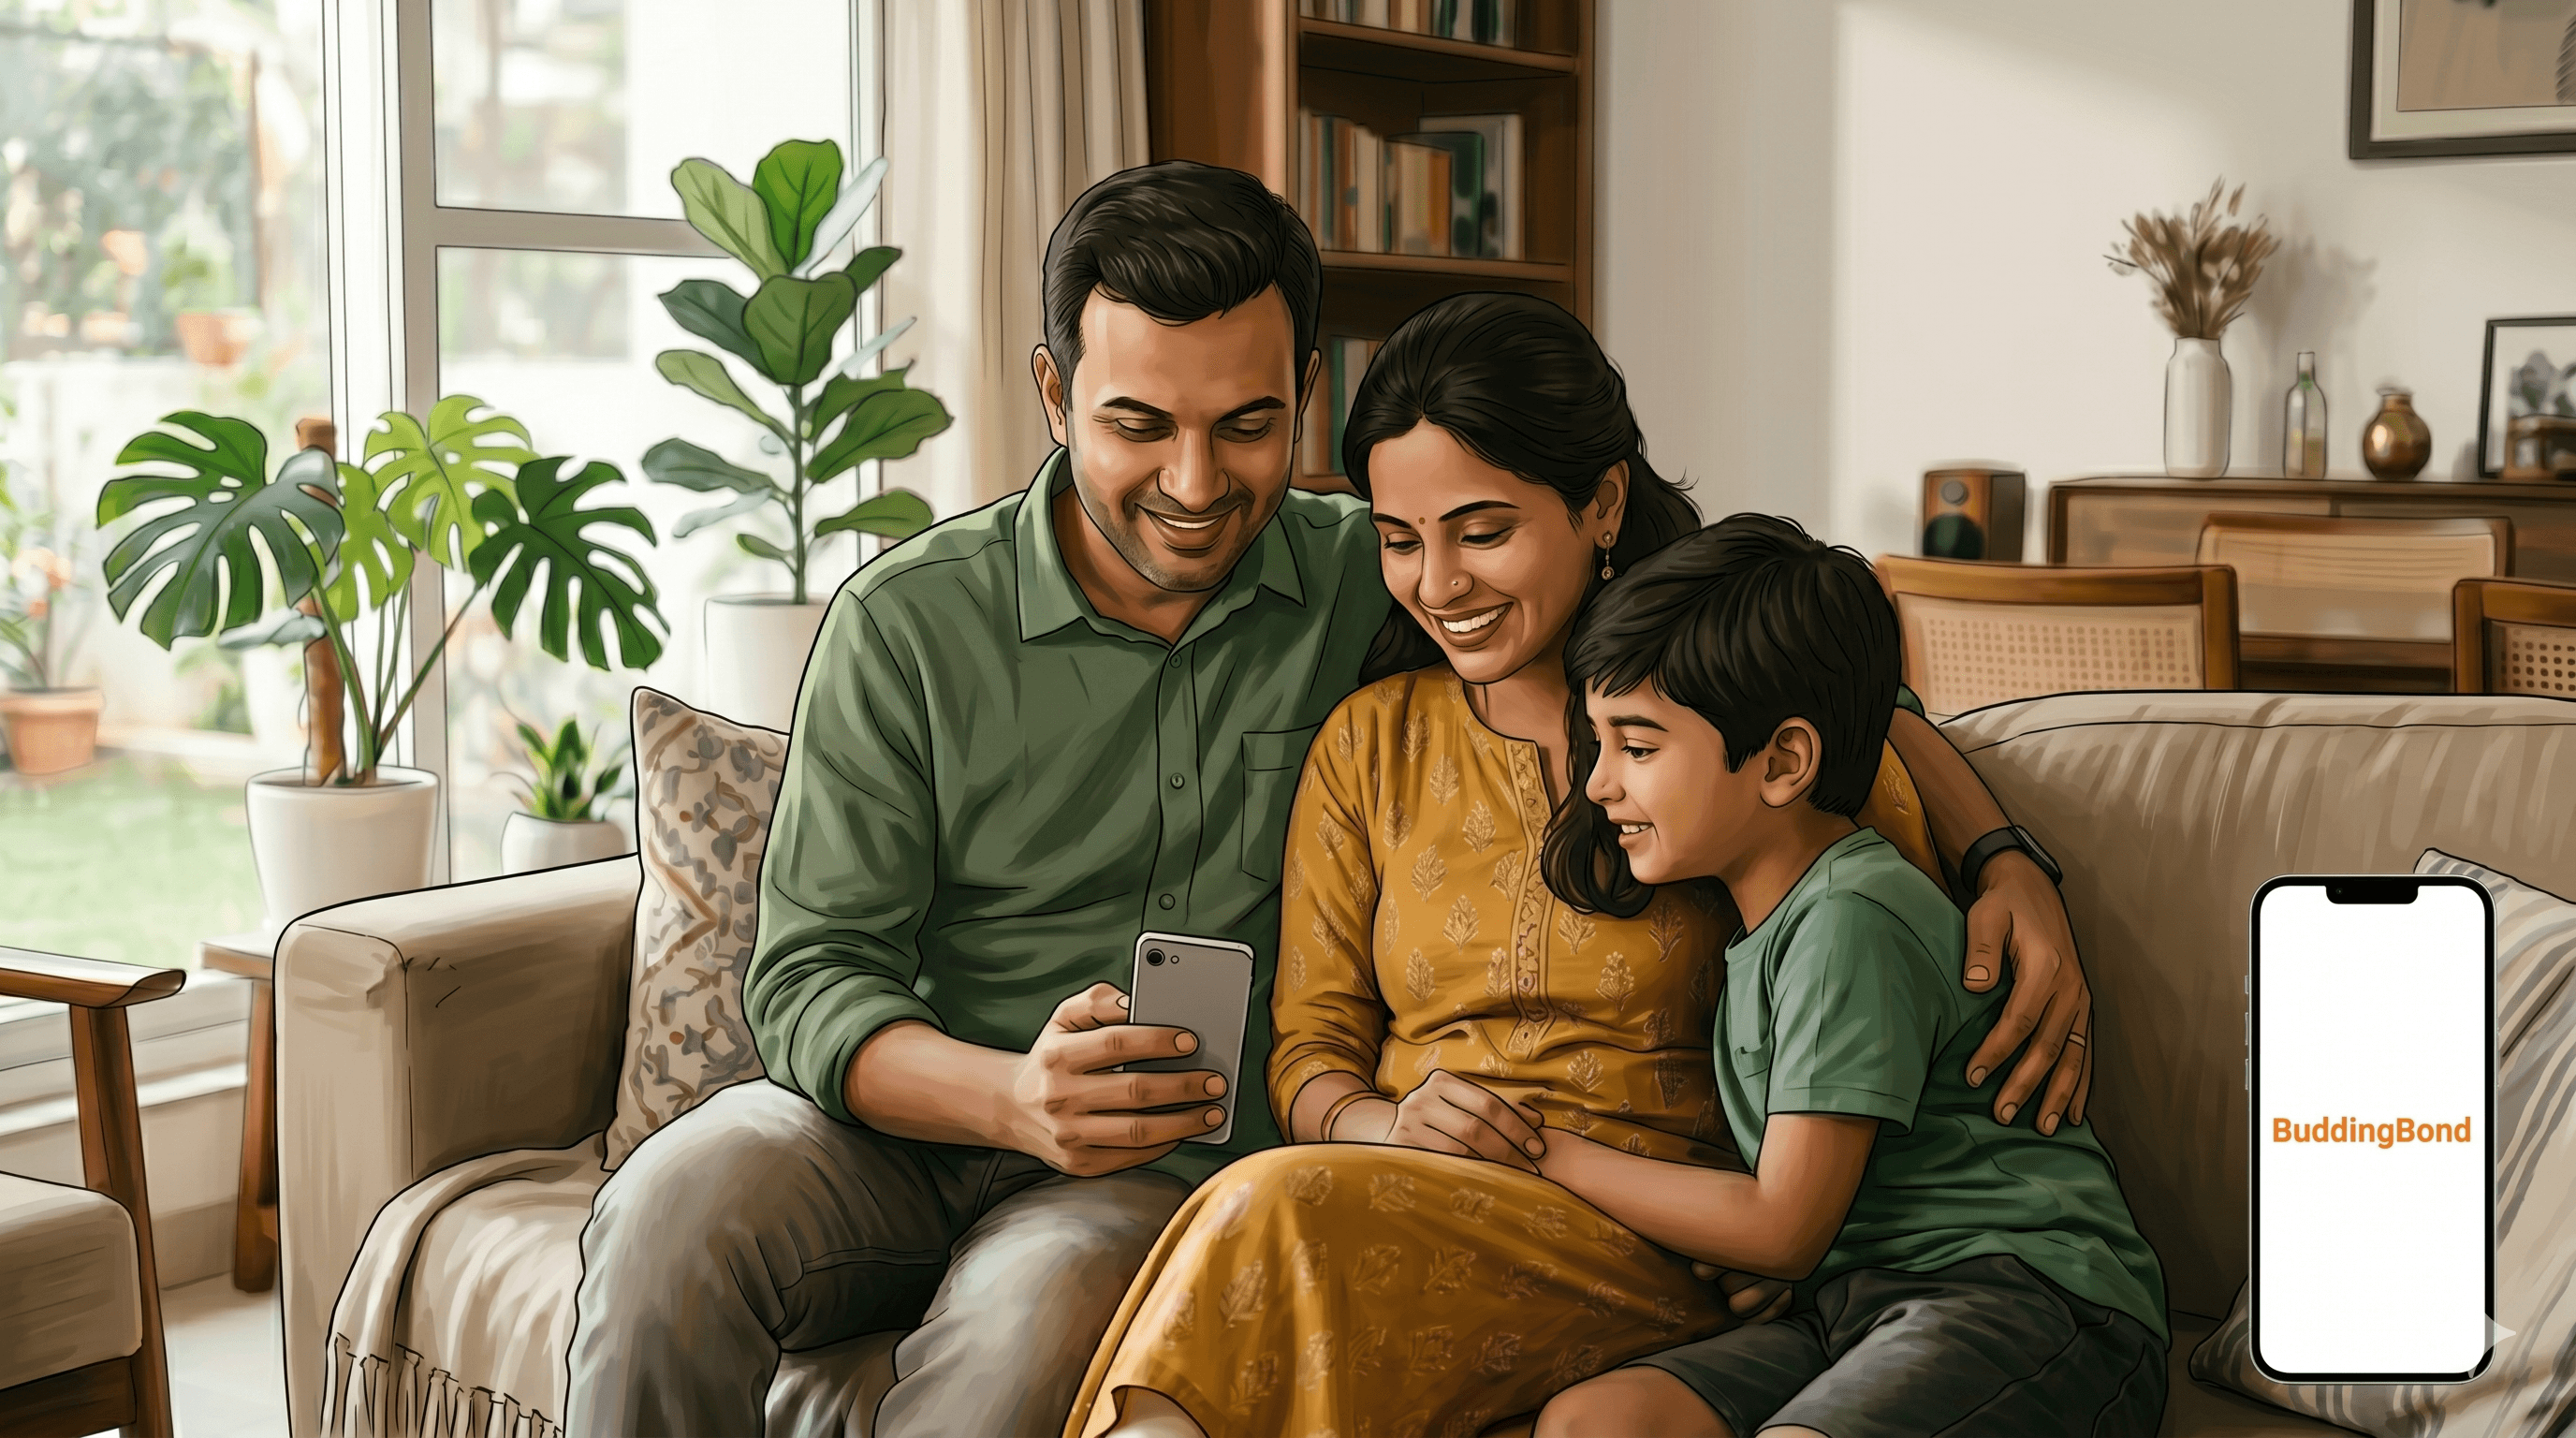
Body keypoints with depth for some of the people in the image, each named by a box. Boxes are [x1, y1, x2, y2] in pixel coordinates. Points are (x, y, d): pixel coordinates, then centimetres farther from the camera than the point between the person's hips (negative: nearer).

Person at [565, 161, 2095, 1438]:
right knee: (678, 1207, -31)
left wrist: (2006, 858, -9)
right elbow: (809, 980, -5)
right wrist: (1012, 1098, -25)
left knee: (1042, 1314, -35)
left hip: (1162, 1172, 0)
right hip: (900, 1123, 1)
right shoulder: (907, 625, -4)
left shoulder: (1377, 588, 0)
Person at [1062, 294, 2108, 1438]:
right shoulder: (1367, 744, 13)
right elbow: (1308, 1047, 11)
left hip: (1659, 1251, -3)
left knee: (1277, 1215, -31)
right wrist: (1385, 1123, -9)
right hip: (1404, 1207, 3)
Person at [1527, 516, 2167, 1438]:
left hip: (2032, 1298, -8)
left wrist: (1554, 1154, -1)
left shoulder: (1851, 919, -12)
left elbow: (1785, 1228, -10)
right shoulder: (1768, 916, 16)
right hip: (1855, 1310, 8)